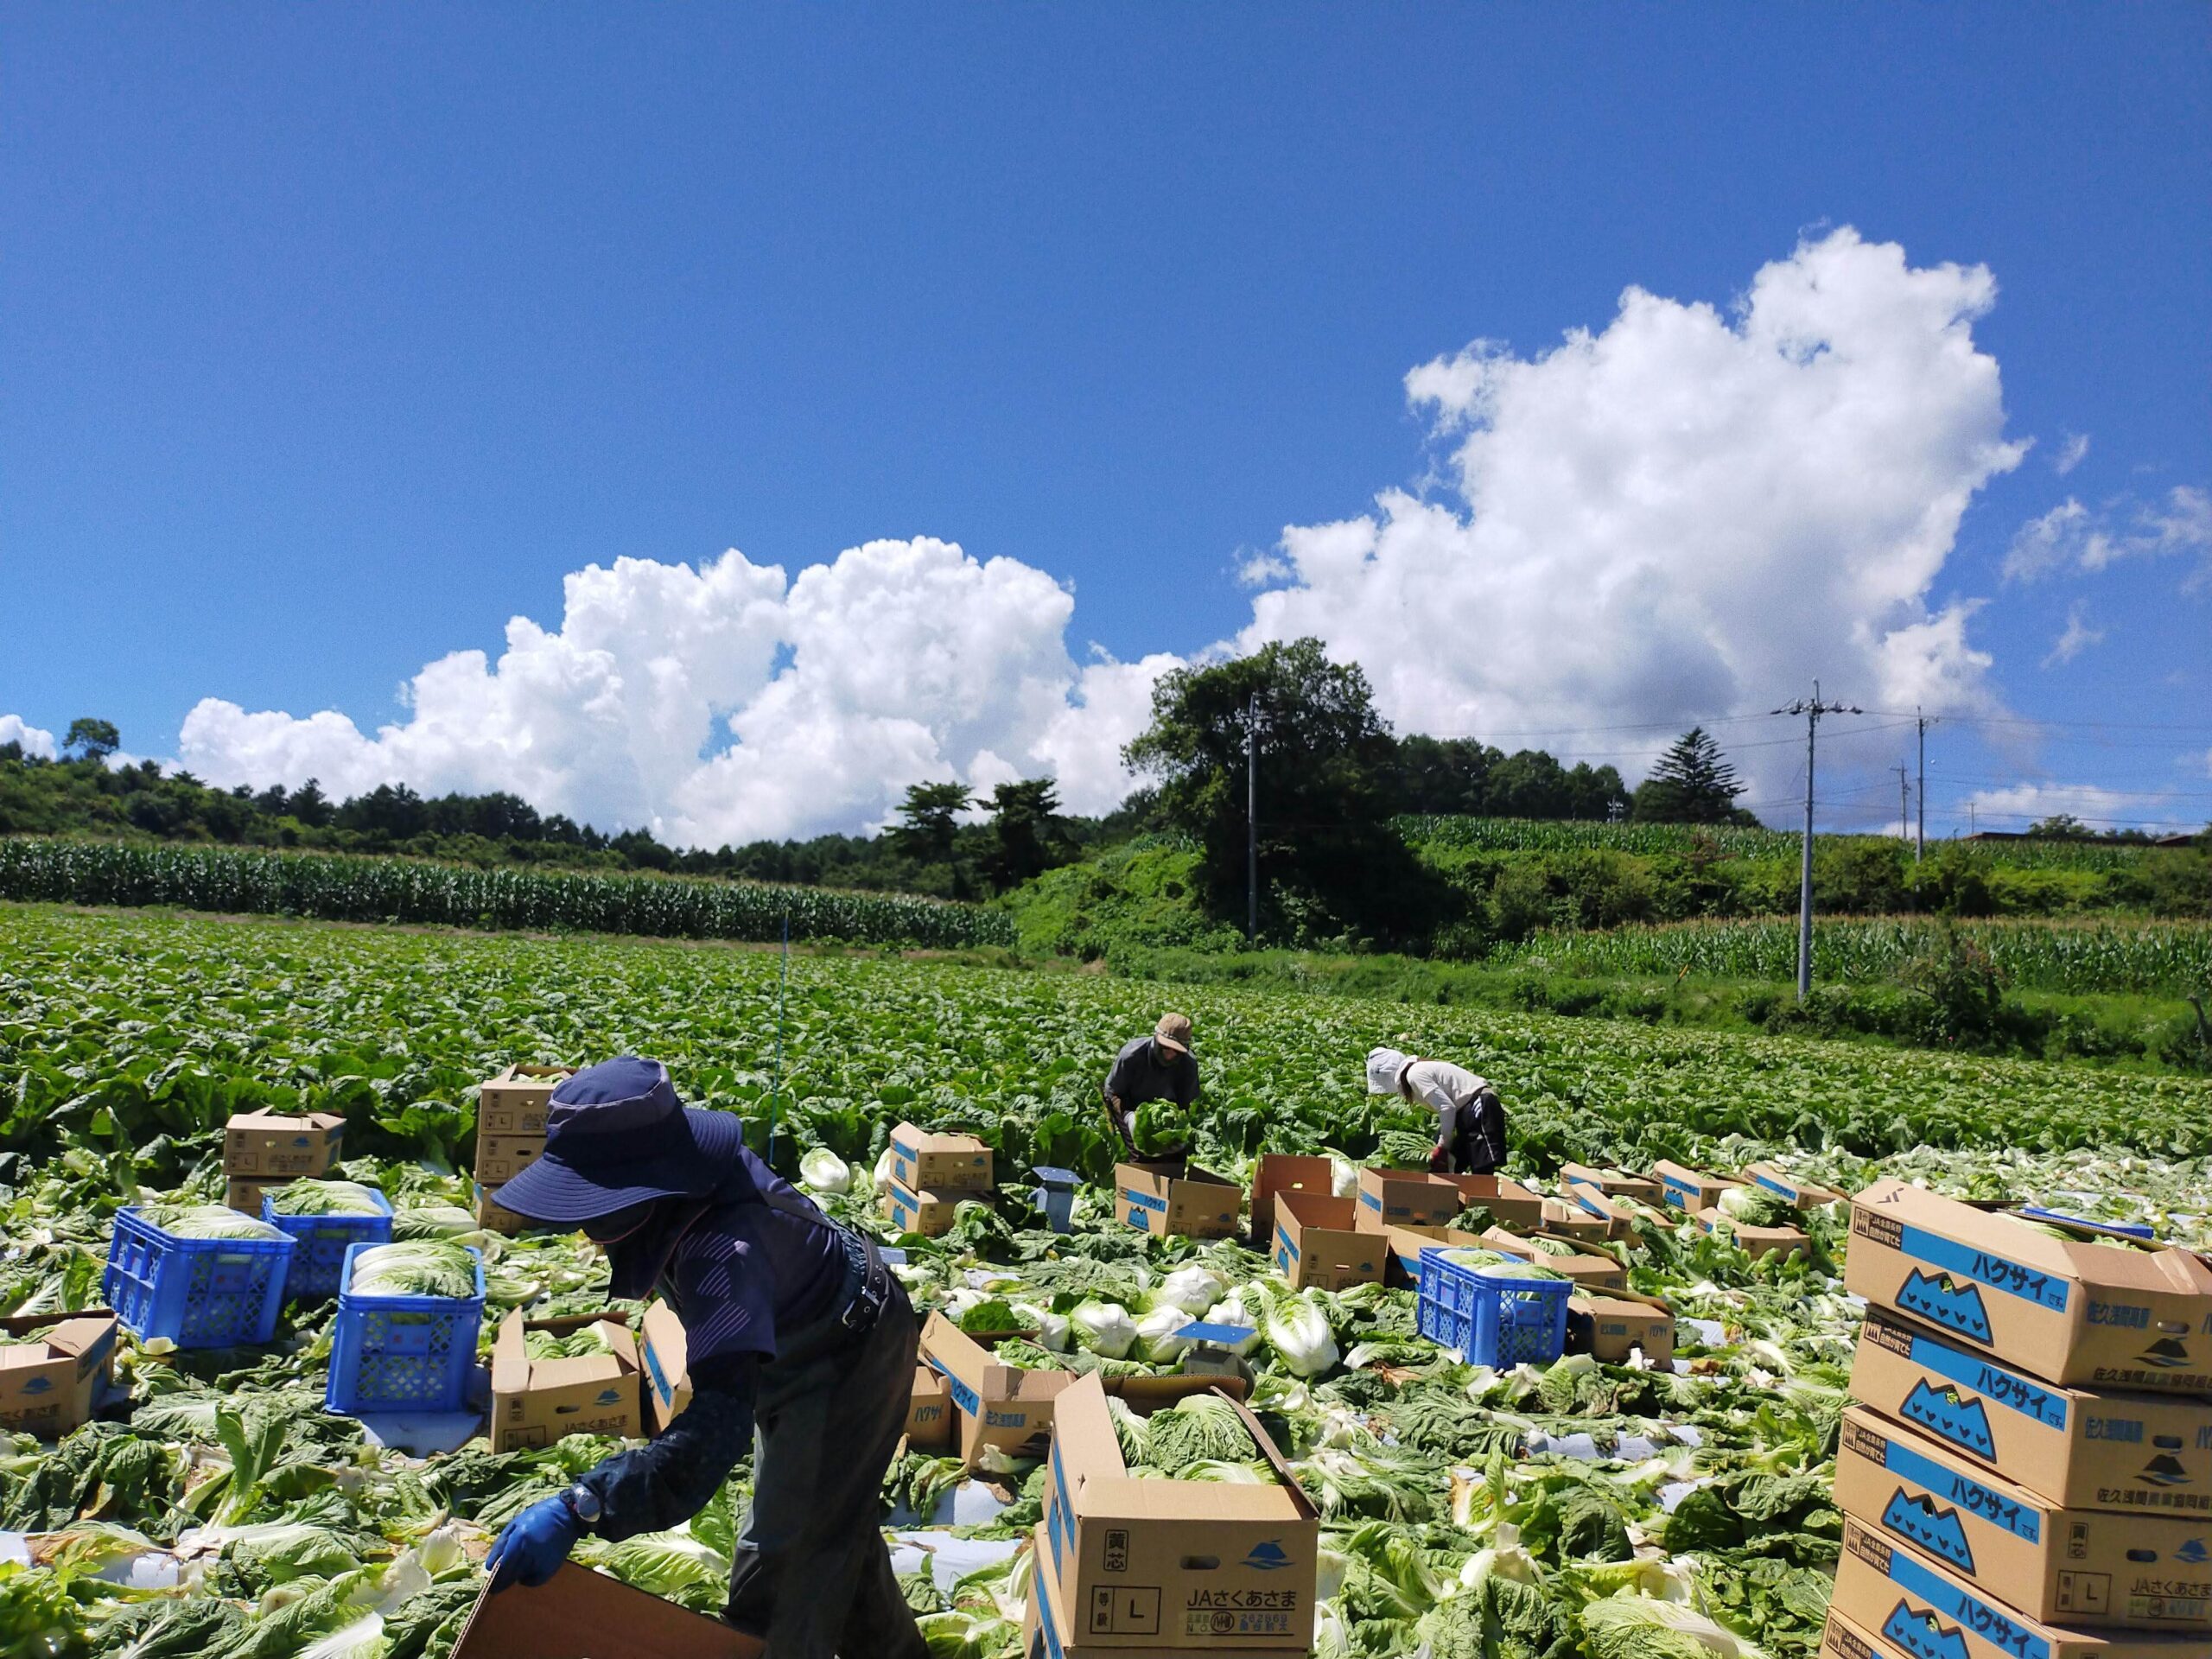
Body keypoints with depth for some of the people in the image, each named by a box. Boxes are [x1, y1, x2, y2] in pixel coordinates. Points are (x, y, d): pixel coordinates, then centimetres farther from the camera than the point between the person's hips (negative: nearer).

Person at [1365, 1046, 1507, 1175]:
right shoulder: (1420, 1070, 15)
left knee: (1483, 1173, -13)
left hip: (1481, 1107, -10)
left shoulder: (1414, 1075, -13)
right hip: (1471, 1109, 10)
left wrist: (1442, 1146, -10)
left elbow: (1447, 1108, -19)